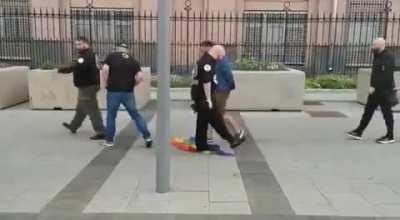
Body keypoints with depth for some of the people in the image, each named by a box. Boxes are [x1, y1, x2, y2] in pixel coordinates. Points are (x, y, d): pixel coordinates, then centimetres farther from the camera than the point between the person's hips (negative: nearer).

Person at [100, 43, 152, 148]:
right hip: (128, 92, 2)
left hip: (113, 91, -1)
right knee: (135, 115, 11)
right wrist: (132, 85, 11)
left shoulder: (111, 56, 4)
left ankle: (109, 140, 19)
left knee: (111, 116, 12)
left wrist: (106, 83, 2)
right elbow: (140, 77, -4)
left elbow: (105, 69, -11)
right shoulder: (133, 61, 8)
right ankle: (147, 136, 10)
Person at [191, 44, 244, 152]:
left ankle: (201, 145, 20)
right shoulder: (207, 62, -17)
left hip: (200, 96, 11)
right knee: (216, 119, -4)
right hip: (202, 96, -11)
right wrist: (208, 100, -21)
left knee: (203, 120, 13)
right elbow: (206, 82, -23)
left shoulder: (207, 60, 17)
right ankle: (230, 139, 2)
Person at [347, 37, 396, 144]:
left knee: (387, 113, 1)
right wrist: (372, 86, 9)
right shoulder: (378, 56, 13)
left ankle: (390, 137, 13)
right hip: (375, 90, 9)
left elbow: (385, 76, -24)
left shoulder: (388, 57, -16)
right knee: (368, 111, 10)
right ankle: (359, 132, 15)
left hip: (384, 90, -9)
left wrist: (374, 86, -23)